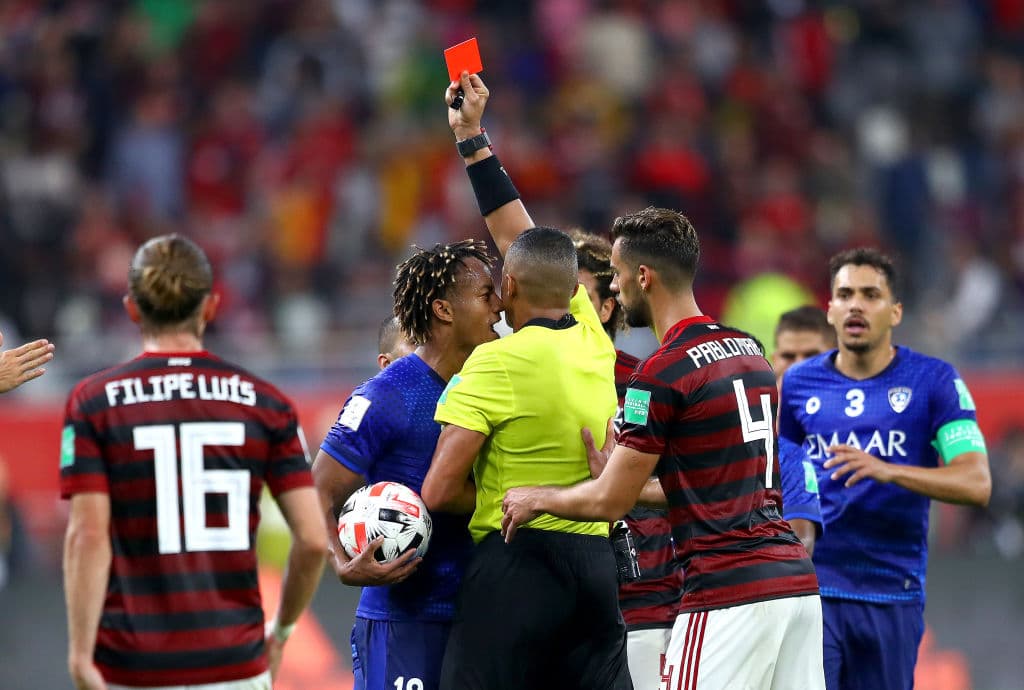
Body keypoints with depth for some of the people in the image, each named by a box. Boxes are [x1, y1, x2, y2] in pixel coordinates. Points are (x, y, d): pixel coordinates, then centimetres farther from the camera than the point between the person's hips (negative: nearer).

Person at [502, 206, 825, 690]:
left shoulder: (662, 372, -10)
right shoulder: (750, 352, 15)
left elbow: (610, 502, -5)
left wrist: (537, 499, 13)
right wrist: (622, 479, 25)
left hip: (727, 595, -8)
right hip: (795, 579, 8)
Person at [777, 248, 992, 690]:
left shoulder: (933, 381, 0)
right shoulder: (799, 384, 7)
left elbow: (977, 484, -10)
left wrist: (887, 471, -23)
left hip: (893, 593, 0)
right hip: (812, 587, 1)